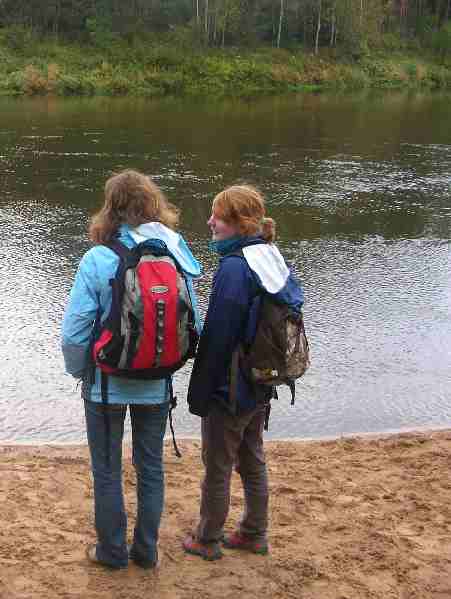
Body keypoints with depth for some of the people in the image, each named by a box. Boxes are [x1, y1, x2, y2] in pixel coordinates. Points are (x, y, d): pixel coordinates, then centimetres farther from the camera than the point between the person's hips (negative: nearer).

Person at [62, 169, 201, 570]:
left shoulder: (97, 261, -19)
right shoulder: (177, 259, -9)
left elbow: (74, 331, -16)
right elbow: (192, 326, -4)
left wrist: (79, 372, 2)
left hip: (107, 385, -3)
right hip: (157, 387, 3)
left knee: (107, 470, 15)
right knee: (151, 467, 18)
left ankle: (112, 551, 28)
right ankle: (146, 550, 30)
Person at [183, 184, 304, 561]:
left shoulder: (234, 268, -24)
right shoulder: (273, 259, 2)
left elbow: (217, 339, -22)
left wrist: (199, 394, -12)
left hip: (229, 391, -8)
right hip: (262, 388, 8)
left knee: (217, 466, 9)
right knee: (253, 461, 21)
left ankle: (208, 540, 24)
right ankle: (255, 534, 33)